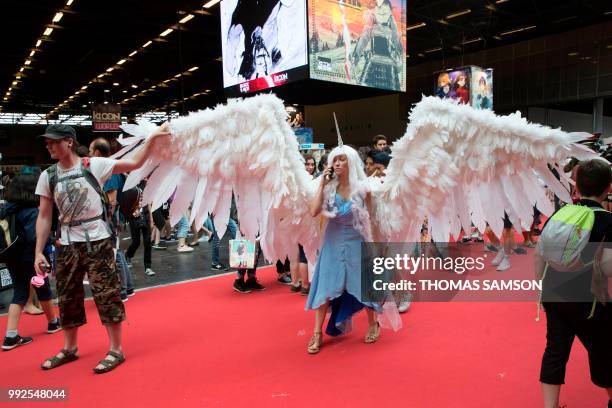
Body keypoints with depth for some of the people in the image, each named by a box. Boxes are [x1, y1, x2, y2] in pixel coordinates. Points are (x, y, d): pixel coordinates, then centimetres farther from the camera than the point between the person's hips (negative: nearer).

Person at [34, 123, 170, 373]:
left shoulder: (94, 165, -6)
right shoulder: (48, 176, 5)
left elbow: (135, 163, -9)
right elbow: (44, 216, 6)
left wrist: (152, 139, -20)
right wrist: (39, 252, 2)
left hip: (98, 242, -4)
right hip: (68, 245, 5)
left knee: (106, 294, -1)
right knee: (67, 297, 15)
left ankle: (116, 350, 11)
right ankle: (69, 349, 34)